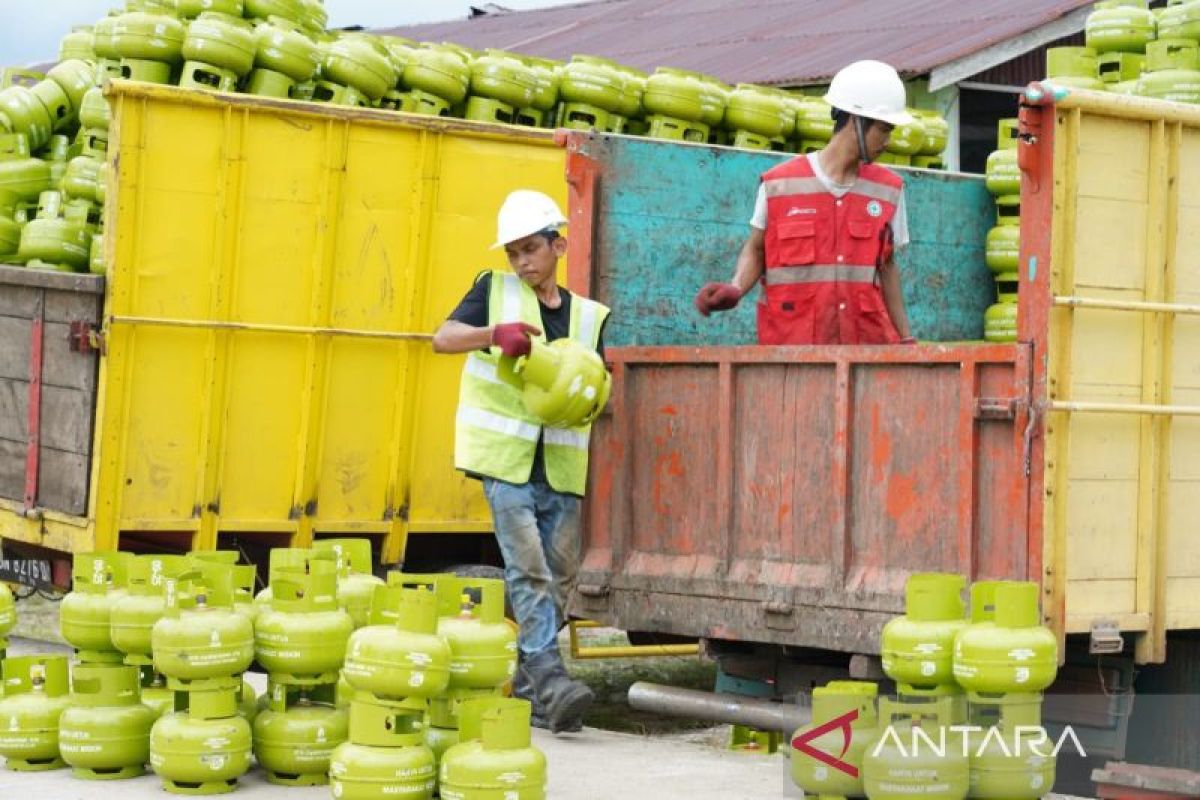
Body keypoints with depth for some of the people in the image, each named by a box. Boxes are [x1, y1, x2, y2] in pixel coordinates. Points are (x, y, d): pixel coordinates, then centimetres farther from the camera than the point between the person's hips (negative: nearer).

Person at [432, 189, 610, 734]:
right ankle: (550, 679, -19)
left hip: (561, 466, 4)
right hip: (506, 459, -4)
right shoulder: (495, 291, 7)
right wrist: (494, 332, -25)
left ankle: (526, 688, 14)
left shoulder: (588, 316, 13)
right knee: (528, 570, -15)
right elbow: (443, 338, -6)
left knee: (558, 576, 4)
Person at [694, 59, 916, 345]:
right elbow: (756, 249, 11)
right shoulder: (779, 185, 1)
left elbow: (886, 267, 15)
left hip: (866, 342, 3)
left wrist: (905, 339, 12)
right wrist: (736, 288, -9)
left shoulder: (888, 190, 10)